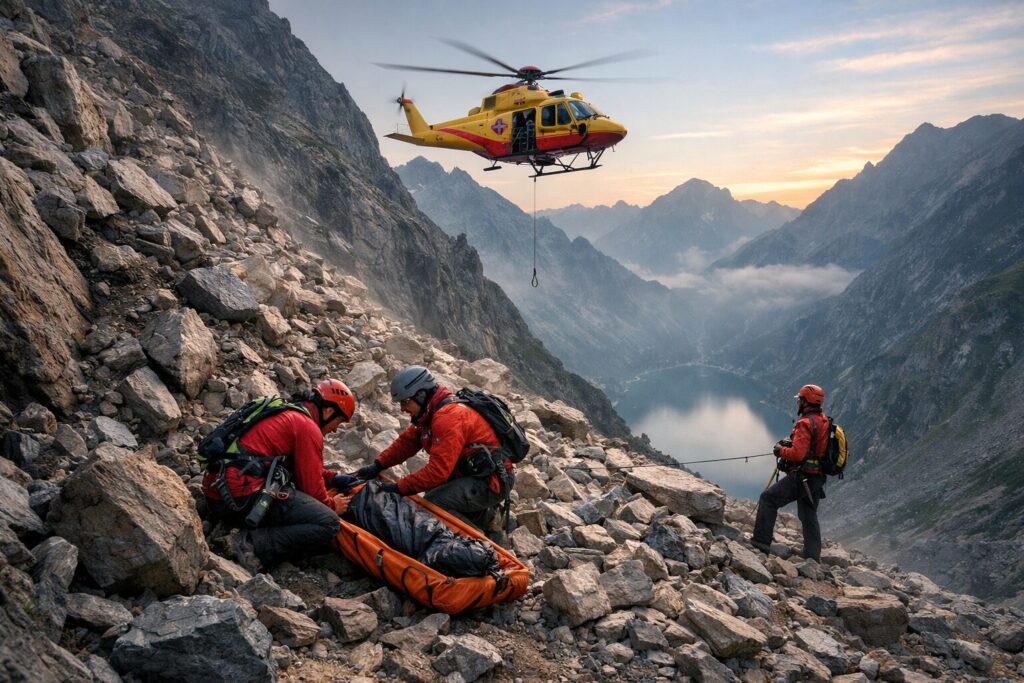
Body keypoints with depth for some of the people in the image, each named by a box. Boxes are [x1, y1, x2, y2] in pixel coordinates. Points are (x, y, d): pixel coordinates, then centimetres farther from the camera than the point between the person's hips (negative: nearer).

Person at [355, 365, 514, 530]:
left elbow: (438, 470, -28)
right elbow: (407, 442, 14)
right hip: (474, 474, 10)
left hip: (491, 481, -10)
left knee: (433, 503, -20)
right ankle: (484, 515, 13)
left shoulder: (449, 417, -24)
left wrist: (399, 488, -21)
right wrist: (377, 466, 3)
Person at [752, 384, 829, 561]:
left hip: (801, 477, -9)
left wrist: (781, 450, -7)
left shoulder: (805, 423, -19)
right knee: (809, 517, 16)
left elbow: (797, 454, -26)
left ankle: (761, 541, -3)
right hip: (818, 478, 9)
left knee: (768, 499, 0)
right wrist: (791, 443, 13)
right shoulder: (824, 422, 10)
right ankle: (813, 558, 18)